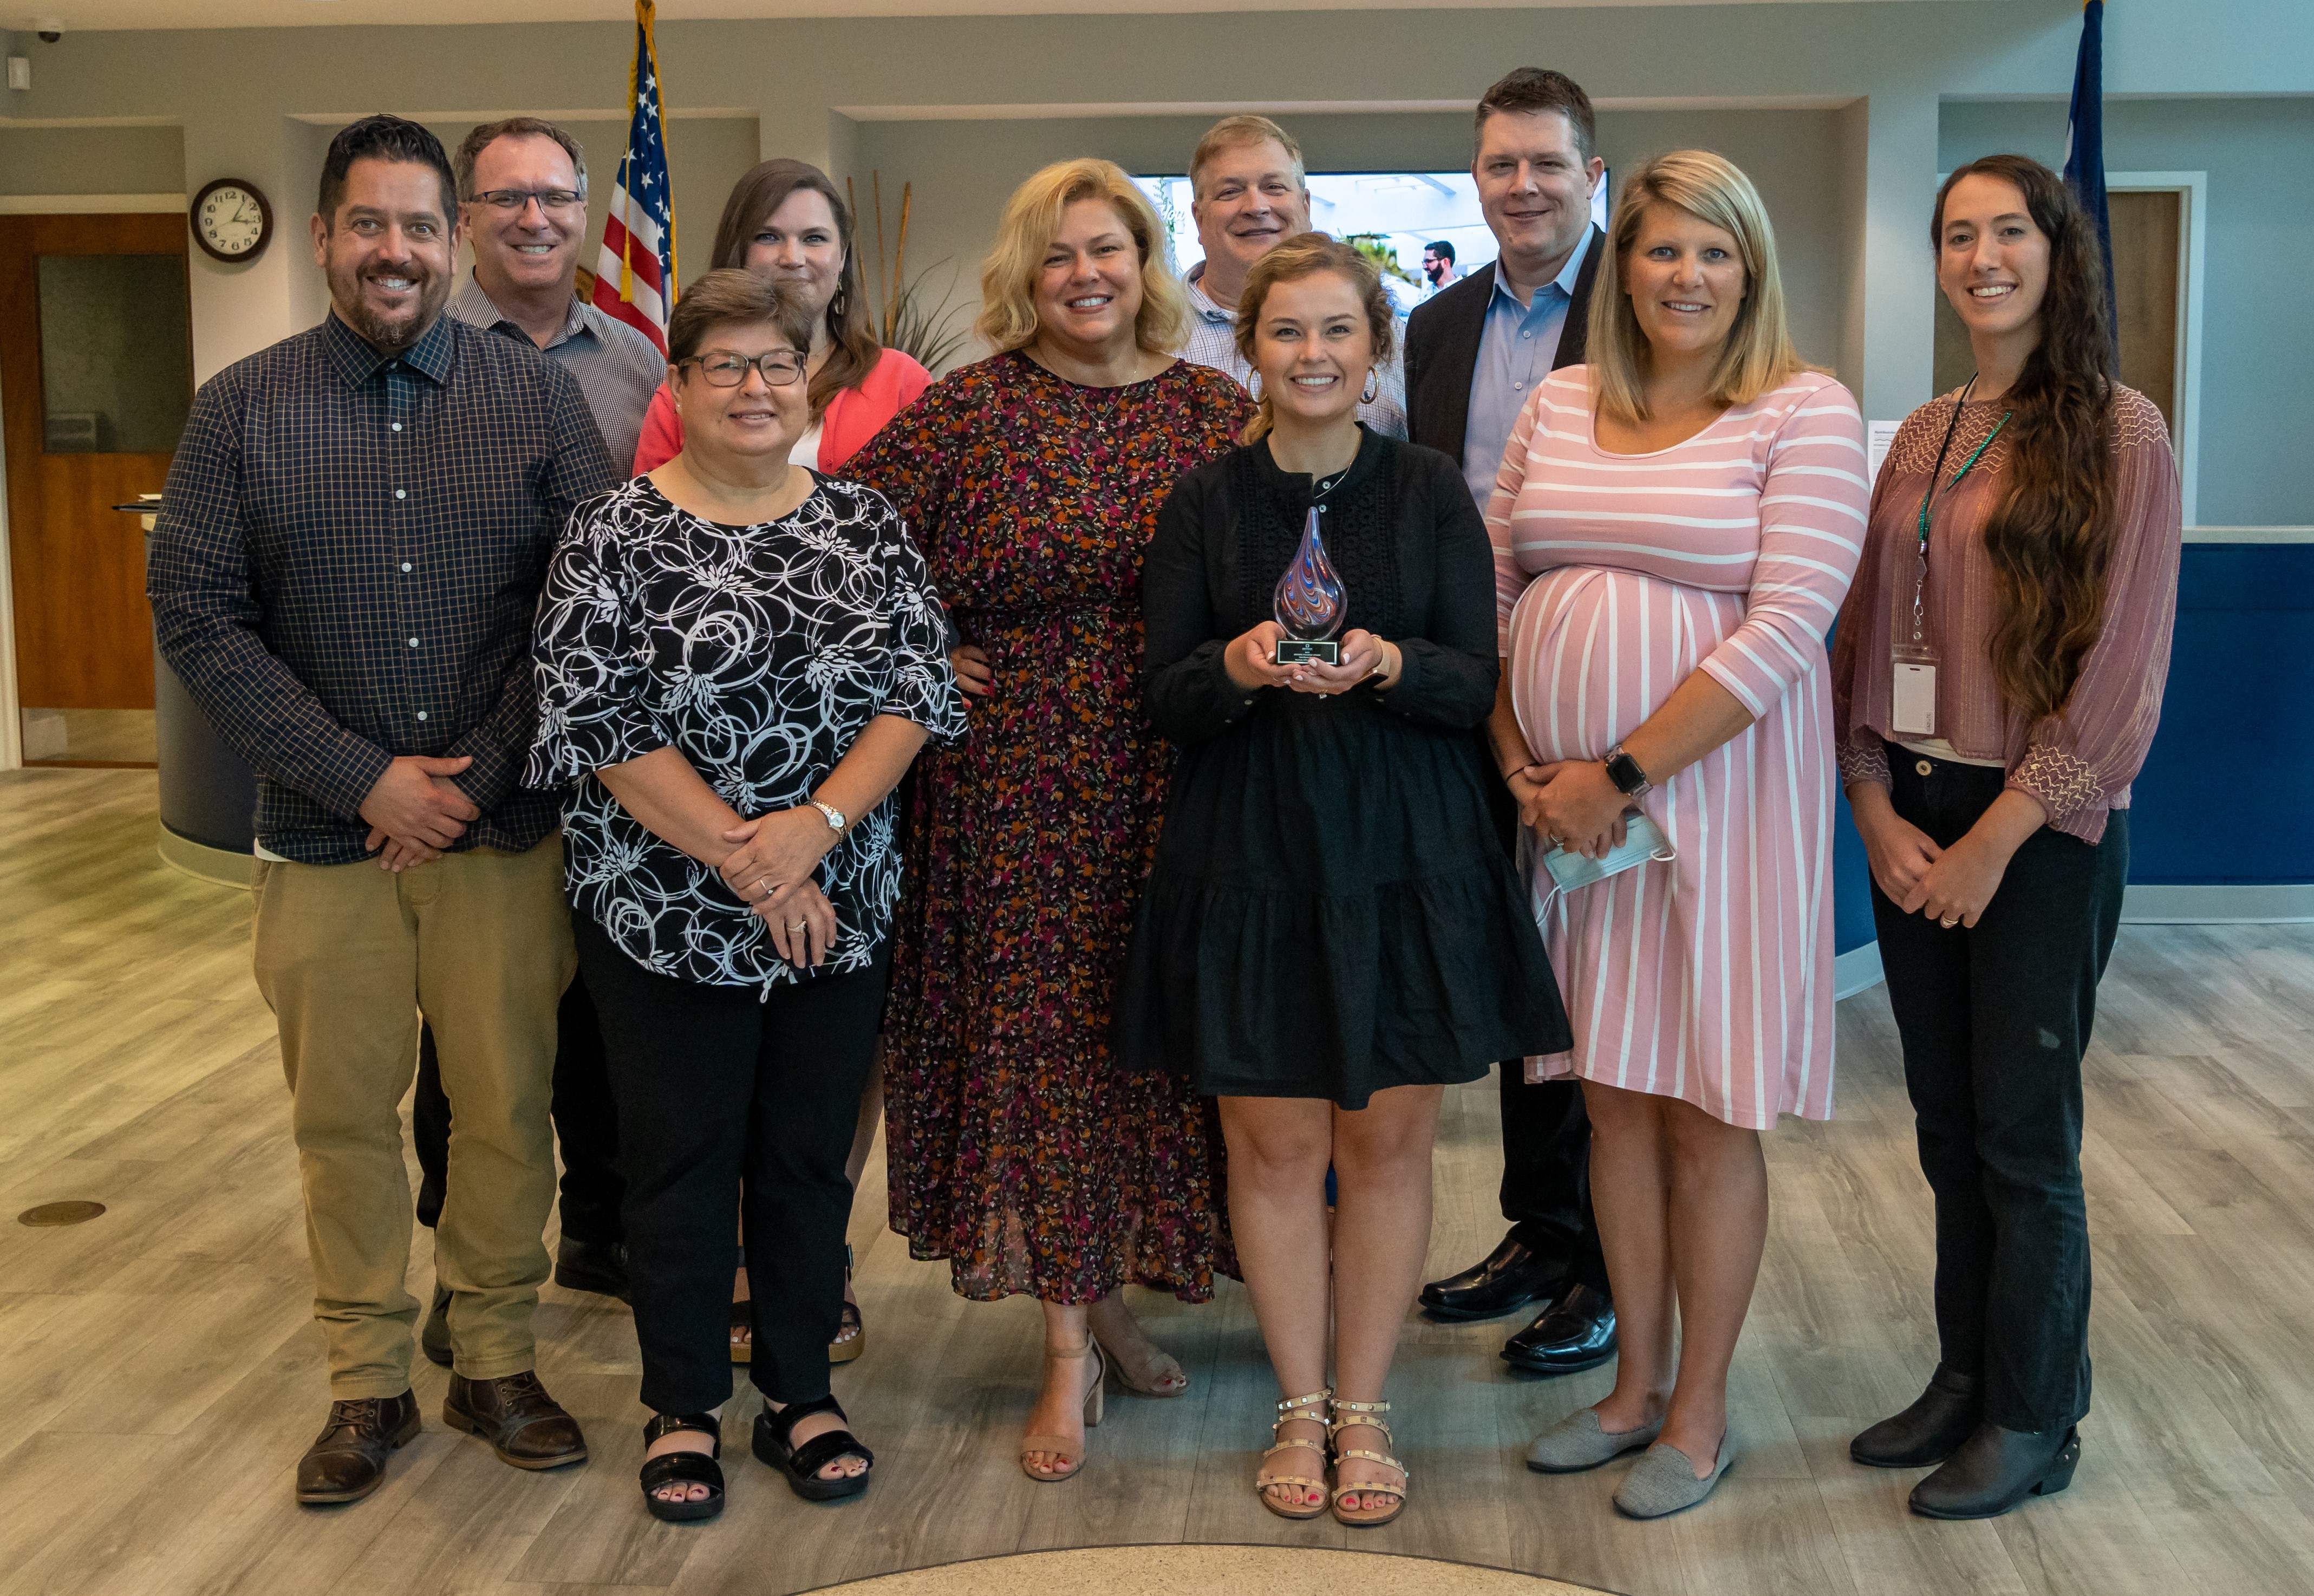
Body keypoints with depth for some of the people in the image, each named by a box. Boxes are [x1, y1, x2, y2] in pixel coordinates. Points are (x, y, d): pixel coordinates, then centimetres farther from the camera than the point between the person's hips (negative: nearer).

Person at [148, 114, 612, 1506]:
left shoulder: (541, 398, 1)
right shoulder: (242, 410, 2)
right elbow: (196, 614, -3)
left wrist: (479, 772, -10)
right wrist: (365, 778, -11)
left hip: (505, 830, 0)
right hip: (325, 834, 1)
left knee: (510, 1106, 7)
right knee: (345, 1116, 8)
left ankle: (497, 1363, 24)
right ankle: (369, 1383, 23)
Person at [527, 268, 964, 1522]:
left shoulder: (864, 523, 4)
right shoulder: (614, 536, -6)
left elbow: (918, 689, -2)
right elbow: (597, 722, -12)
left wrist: (817, 823, -17)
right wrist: (737, 854, -16)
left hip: (837, 912, 3)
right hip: (665, 918, -3)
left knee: (811, 1156, 12)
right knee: (681, 1161, 8)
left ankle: (801, 1395, 28)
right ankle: (683, 1410, 25)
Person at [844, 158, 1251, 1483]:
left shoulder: (1217, 411, 5)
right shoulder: (966, 413, 0)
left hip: (1177, 787, 2)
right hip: (1017, 789, -2)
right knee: (1039, 1040, 0)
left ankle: (1114, 1288, 29)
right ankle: (1073, 1354, 10)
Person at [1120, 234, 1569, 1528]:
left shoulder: (1431, 492, 3)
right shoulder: (1206, 503, 4)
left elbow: (1477, 681, -2)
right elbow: (1166, 697, 1)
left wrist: (1383, 663, -22)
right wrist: (1241, 664, -20)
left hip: (1408, 853, 0)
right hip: (1252, 856, 0)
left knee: (1390, 1139, 5)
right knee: (1276, 1143, 5)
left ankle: (1364, 1411, 20)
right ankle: (1299, 1410, 21)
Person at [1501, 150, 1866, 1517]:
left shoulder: (1806, 414, -6)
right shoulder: (1560, 406, 9)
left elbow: (1784, 630, -15)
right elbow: (1493, 588, 10)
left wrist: (1623, 774, -16)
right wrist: (1521, 765, -2)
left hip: (1718, 790, -4)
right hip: (1575, 799, 5)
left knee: (1707, 1114, 4)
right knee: (1616, 1097, 12)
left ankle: (1701, 1412, 19)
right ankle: (1638, 1384, 27)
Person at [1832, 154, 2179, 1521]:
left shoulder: (2119, 434, -8)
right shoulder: (1920, 439, 10)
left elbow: (2122, 668, -12)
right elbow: (1865, 640, 9)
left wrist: (1998, 836, -13)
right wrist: (1879, 810, -3)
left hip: (2043, 830, -5)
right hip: (1911, 824, 5)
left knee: (2025, 1132, 3)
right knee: (1948, 1124, 13)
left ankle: (2035, 1422, 19)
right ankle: (1964, 1380, 27)